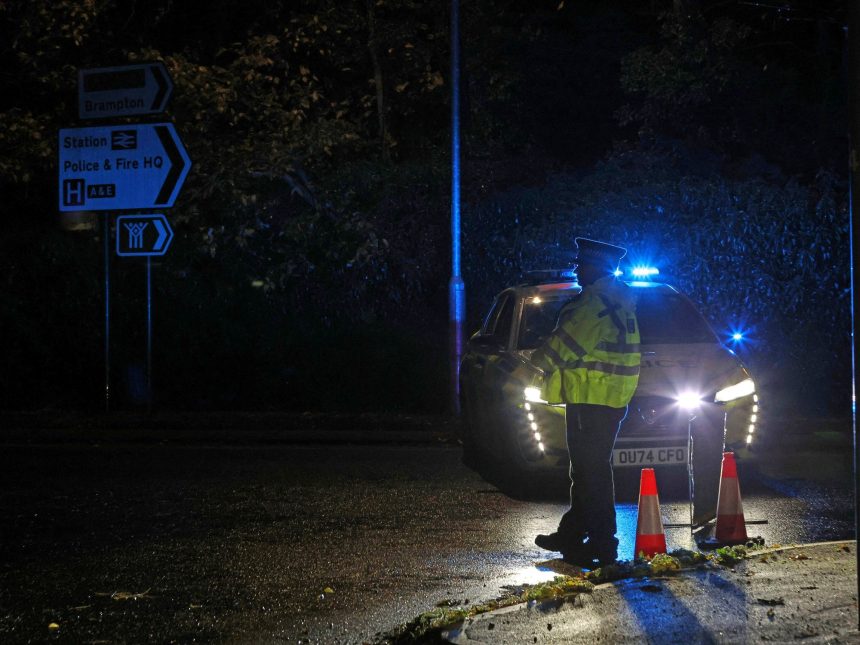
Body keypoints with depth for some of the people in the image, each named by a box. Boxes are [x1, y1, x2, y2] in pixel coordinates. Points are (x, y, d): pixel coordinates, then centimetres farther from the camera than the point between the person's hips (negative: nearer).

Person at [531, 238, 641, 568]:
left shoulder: (598, 300, -16)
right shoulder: (616, 299, 18)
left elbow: (569, 341, -17)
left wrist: (542, 358, 0)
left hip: (594, 401, -11)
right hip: (606, 400, 11)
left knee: (593, 472, -8)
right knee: (585, 469, 18)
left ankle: (602, 546, -6)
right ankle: (572, 534, 27)